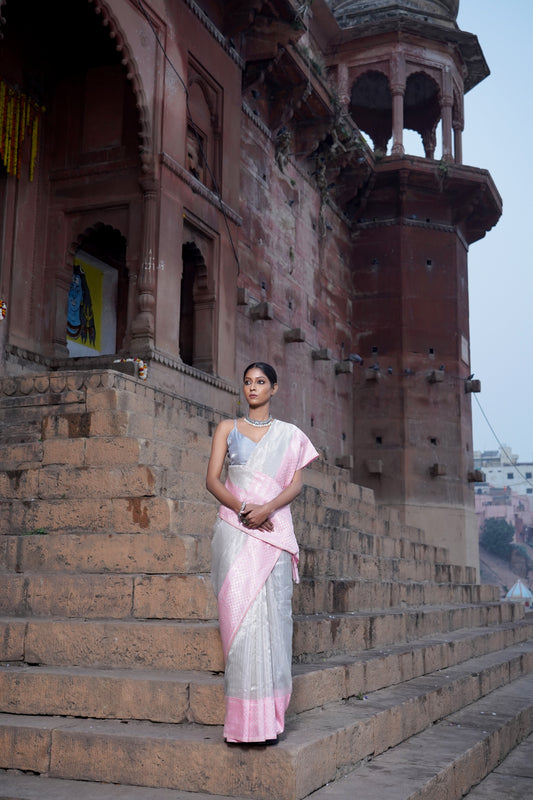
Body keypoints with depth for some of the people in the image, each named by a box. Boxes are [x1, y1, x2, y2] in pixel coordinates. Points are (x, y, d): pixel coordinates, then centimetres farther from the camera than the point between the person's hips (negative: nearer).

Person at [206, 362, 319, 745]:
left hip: (274, 529, 0)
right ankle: (245, 718, -5)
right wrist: (243, 508, -11)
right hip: (235, 529, 0)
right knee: (239, 613, -7)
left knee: (271, 616, -4)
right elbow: (213, 479, 5)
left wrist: (266, 509, -14)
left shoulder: (290, 435, 14)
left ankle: (269, 715, 2)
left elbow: (296, 483, 4)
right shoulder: (228, 428, 14)